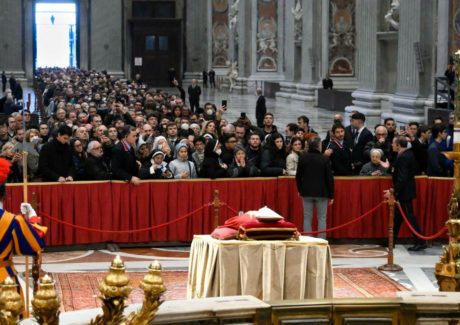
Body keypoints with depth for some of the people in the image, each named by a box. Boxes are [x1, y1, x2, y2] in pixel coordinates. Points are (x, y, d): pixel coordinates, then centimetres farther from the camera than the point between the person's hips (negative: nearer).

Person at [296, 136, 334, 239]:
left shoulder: (302, 158, -3)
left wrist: (299, 189, 18)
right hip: (321, 192, -2)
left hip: (307, 192, 2)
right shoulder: (324, 159, -10)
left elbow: (298, 176, 4)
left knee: (307, 218, 7)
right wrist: (331, 195, 1)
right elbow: (329, 178, -7)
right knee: (322, 218, 4)